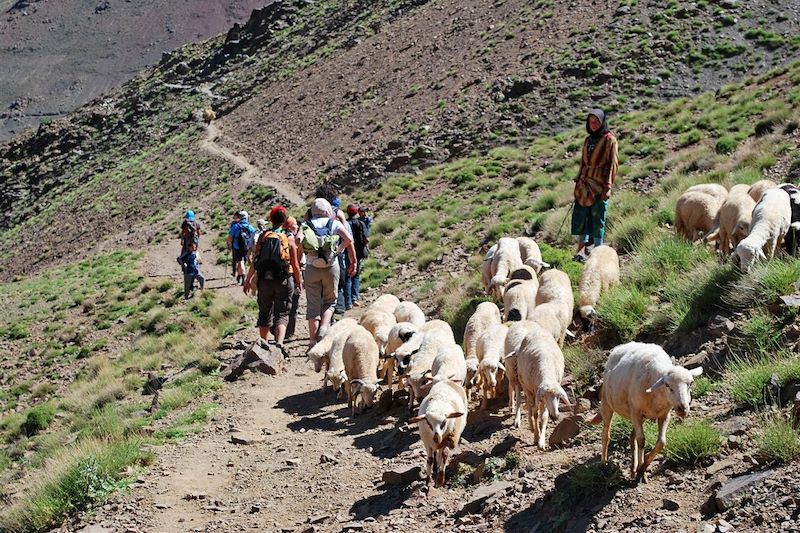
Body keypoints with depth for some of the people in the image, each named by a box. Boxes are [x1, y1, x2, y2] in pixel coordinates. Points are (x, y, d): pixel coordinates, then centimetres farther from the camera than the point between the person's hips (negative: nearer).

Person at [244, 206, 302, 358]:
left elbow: (254, 261, -2)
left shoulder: (263, 236, 0)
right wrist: (299, 281, 14)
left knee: (264, 313, 16)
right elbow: (295, 264, -1)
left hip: (264, 281, 2)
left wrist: (248, 280, 7)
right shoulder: (289, 239, -3)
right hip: (284, 280, -2)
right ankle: (279, 343, -21)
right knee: (282, 314, 0)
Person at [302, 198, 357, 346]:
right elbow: (348, 239, -10)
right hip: (331, 267, -1)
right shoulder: (335, 224, 5)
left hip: (312, 268, 1)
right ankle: (323, 329, -7)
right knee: (329, 301, 16)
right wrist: (353, 261, -6)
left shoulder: (305, 225, 8)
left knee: (313, 304, 6)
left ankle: (313, 341, 4)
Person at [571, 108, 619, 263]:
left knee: (597, 218, -2)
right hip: (584, 183, 6)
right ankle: (582, 249, 5)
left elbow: (612, 164, -8)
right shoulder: (588, 140, 14)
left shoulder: (609, 140, -4)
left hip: (599, 185, -6)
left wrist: (608, 187, -14)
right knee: (580, 216, 0)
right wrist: (578, 181, 15)